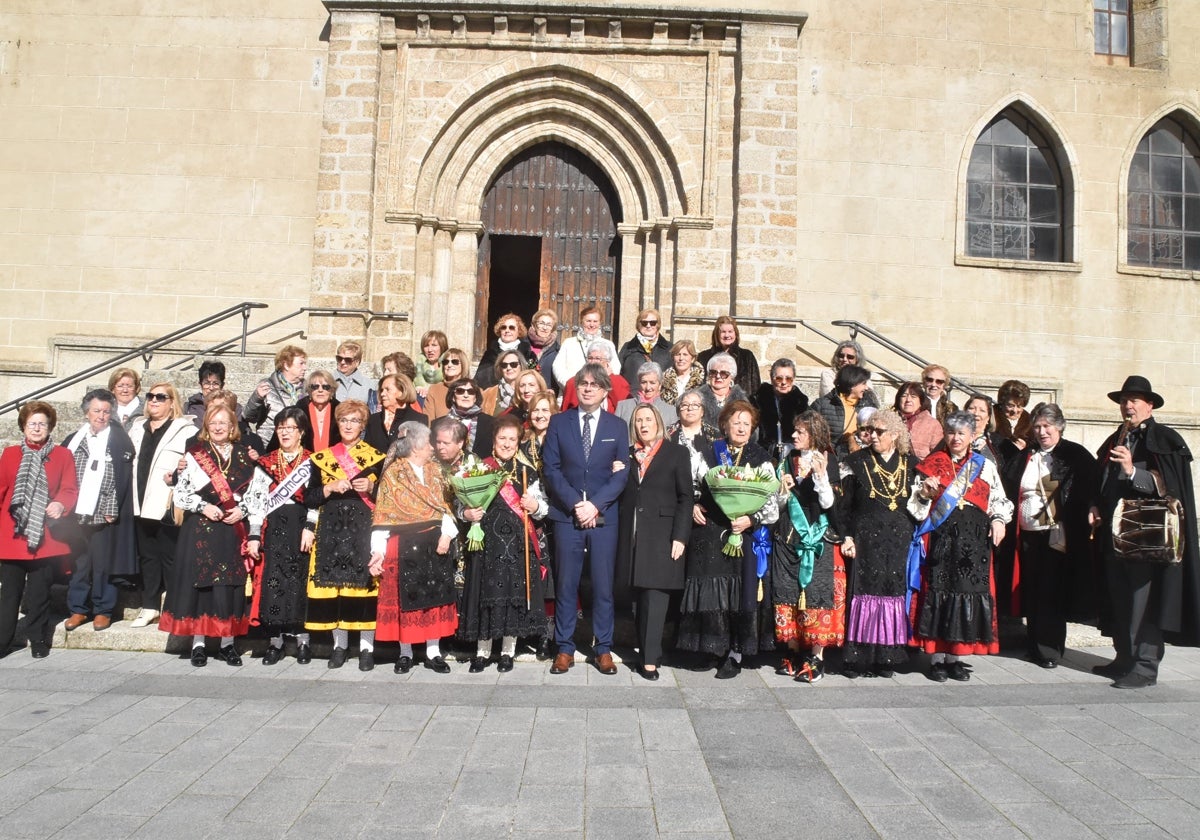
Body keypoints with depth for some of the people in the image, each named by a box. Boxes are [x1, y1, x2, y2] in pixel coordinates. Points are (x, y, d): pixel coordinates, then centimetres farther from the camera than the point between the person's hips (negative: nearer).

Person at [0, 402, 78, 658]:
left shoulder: (62, 455, 4)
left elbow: (70, 489, -2)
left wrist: (61, 505, -22)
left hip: (45, 536, -1)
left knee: (39, 593, 4)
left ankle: (38, 641, 16)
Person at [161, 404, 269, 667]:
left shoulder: (245, 457, 8)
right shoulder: (194, 454, 6)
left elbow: (258, 495, 5)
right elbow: (180, 493, 4)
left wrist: (242, 511, -10)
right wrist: (203, 507, -10)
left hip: (234, 531, 0)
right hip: (200, 530, 0)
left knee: (231, 585, 1)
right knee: (199, 583, 0)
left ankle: (227, 643, 11)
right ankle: (198, 643, 10)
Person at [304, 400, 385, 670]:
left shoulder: (376, 457, 6)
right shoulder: (322, 458, 11)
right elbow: (309, 498, 8)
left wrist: (371, 488, -12)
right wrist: (330, 488, -8)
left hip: (364, 529, -2)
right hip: (331, 530, 2)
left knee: (365, 583, -6)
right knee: (333, 584, 0)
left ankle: (366, 647, 3)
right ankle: (340, 645, 13)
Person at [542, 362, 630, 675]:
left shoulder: (617, 427, 7)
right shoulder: (558, 423, 6)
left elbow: (621, 473, 1)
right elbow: (550, 468, 0)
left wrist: (596, 505, -12)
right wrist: (575, 503, -11)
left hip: (604, 517, 0)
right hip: (566, 515, 0)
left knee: (603, 585, 5)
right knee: (565, 585, 4)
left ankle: (604, 649, 15)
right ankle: (565, 649, 15)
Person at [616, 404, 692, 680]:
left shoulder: (676, 453, 3)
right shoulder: (627, 455, 14)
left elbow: (685, 497, -2)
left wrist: (680, 537, -9)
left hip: (662, 535, -4)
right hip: (632, 534, 4)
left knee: (655, 597, -7)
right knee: (642, 597, 8)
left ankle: (650, 659, -6)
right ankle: (647, 652, 16)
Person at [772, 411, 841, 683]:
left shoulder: (827, 460, -2)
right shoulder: (788, 461, 11)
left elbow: (827, 502, -9)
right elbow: (779, 502, 13)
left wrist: (821, 474, -22)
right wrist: (784, 488, -8)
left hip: (817, 537, -4)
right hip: (788, 535, 4)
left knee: (815, 592, -5)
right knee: (788, 592, 4)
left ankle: (817, 657, 1)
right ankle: (793, 651, 15)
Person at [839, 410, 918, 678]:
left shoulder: (911, 463, 8)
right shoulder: (856, 462, 2)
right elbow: (845, 503, -1)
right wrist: (847, 537, -7)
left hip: (900, 542, 2)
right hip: (866, 541, -2)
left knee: (895, 594, 1)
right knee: (865, 593, -4)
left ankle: (887, 658, 12)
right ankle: (859, 659, 3)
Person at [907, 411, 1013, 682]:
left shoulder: (986, 467, 13)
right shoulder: (932, 464, 9)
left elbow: (999, 500, 12)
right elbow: (916, 505, 8)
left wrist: (998, 519, -6)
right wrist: (924, 493, -12)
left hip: (974, 543, 2)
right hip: (940, 541, -1)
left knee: (968, 593, 1)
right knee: (938, 592, -3)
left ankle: (956, 657, 12)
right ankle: (937, 658, 5)